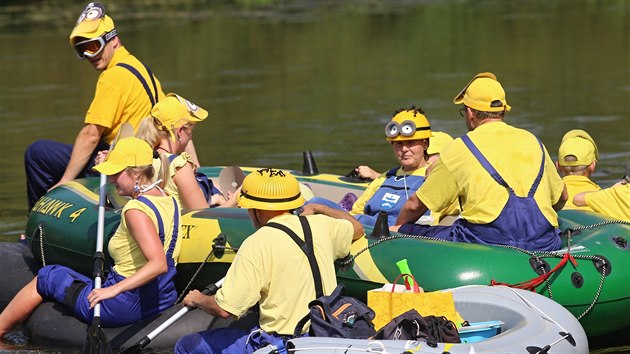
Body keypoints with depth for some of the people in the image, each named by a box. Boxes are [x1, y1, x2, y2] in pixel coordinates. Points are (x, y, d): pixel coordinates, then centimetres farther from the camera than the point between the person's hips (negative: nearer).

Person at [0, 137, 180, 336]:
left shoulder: (136, 210, -23)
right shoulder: (167, 199, 4)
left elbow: (158, 264, -33)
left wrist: (114, 289, -32)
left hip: (128, 305, -9)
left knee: (45, 278, 14)